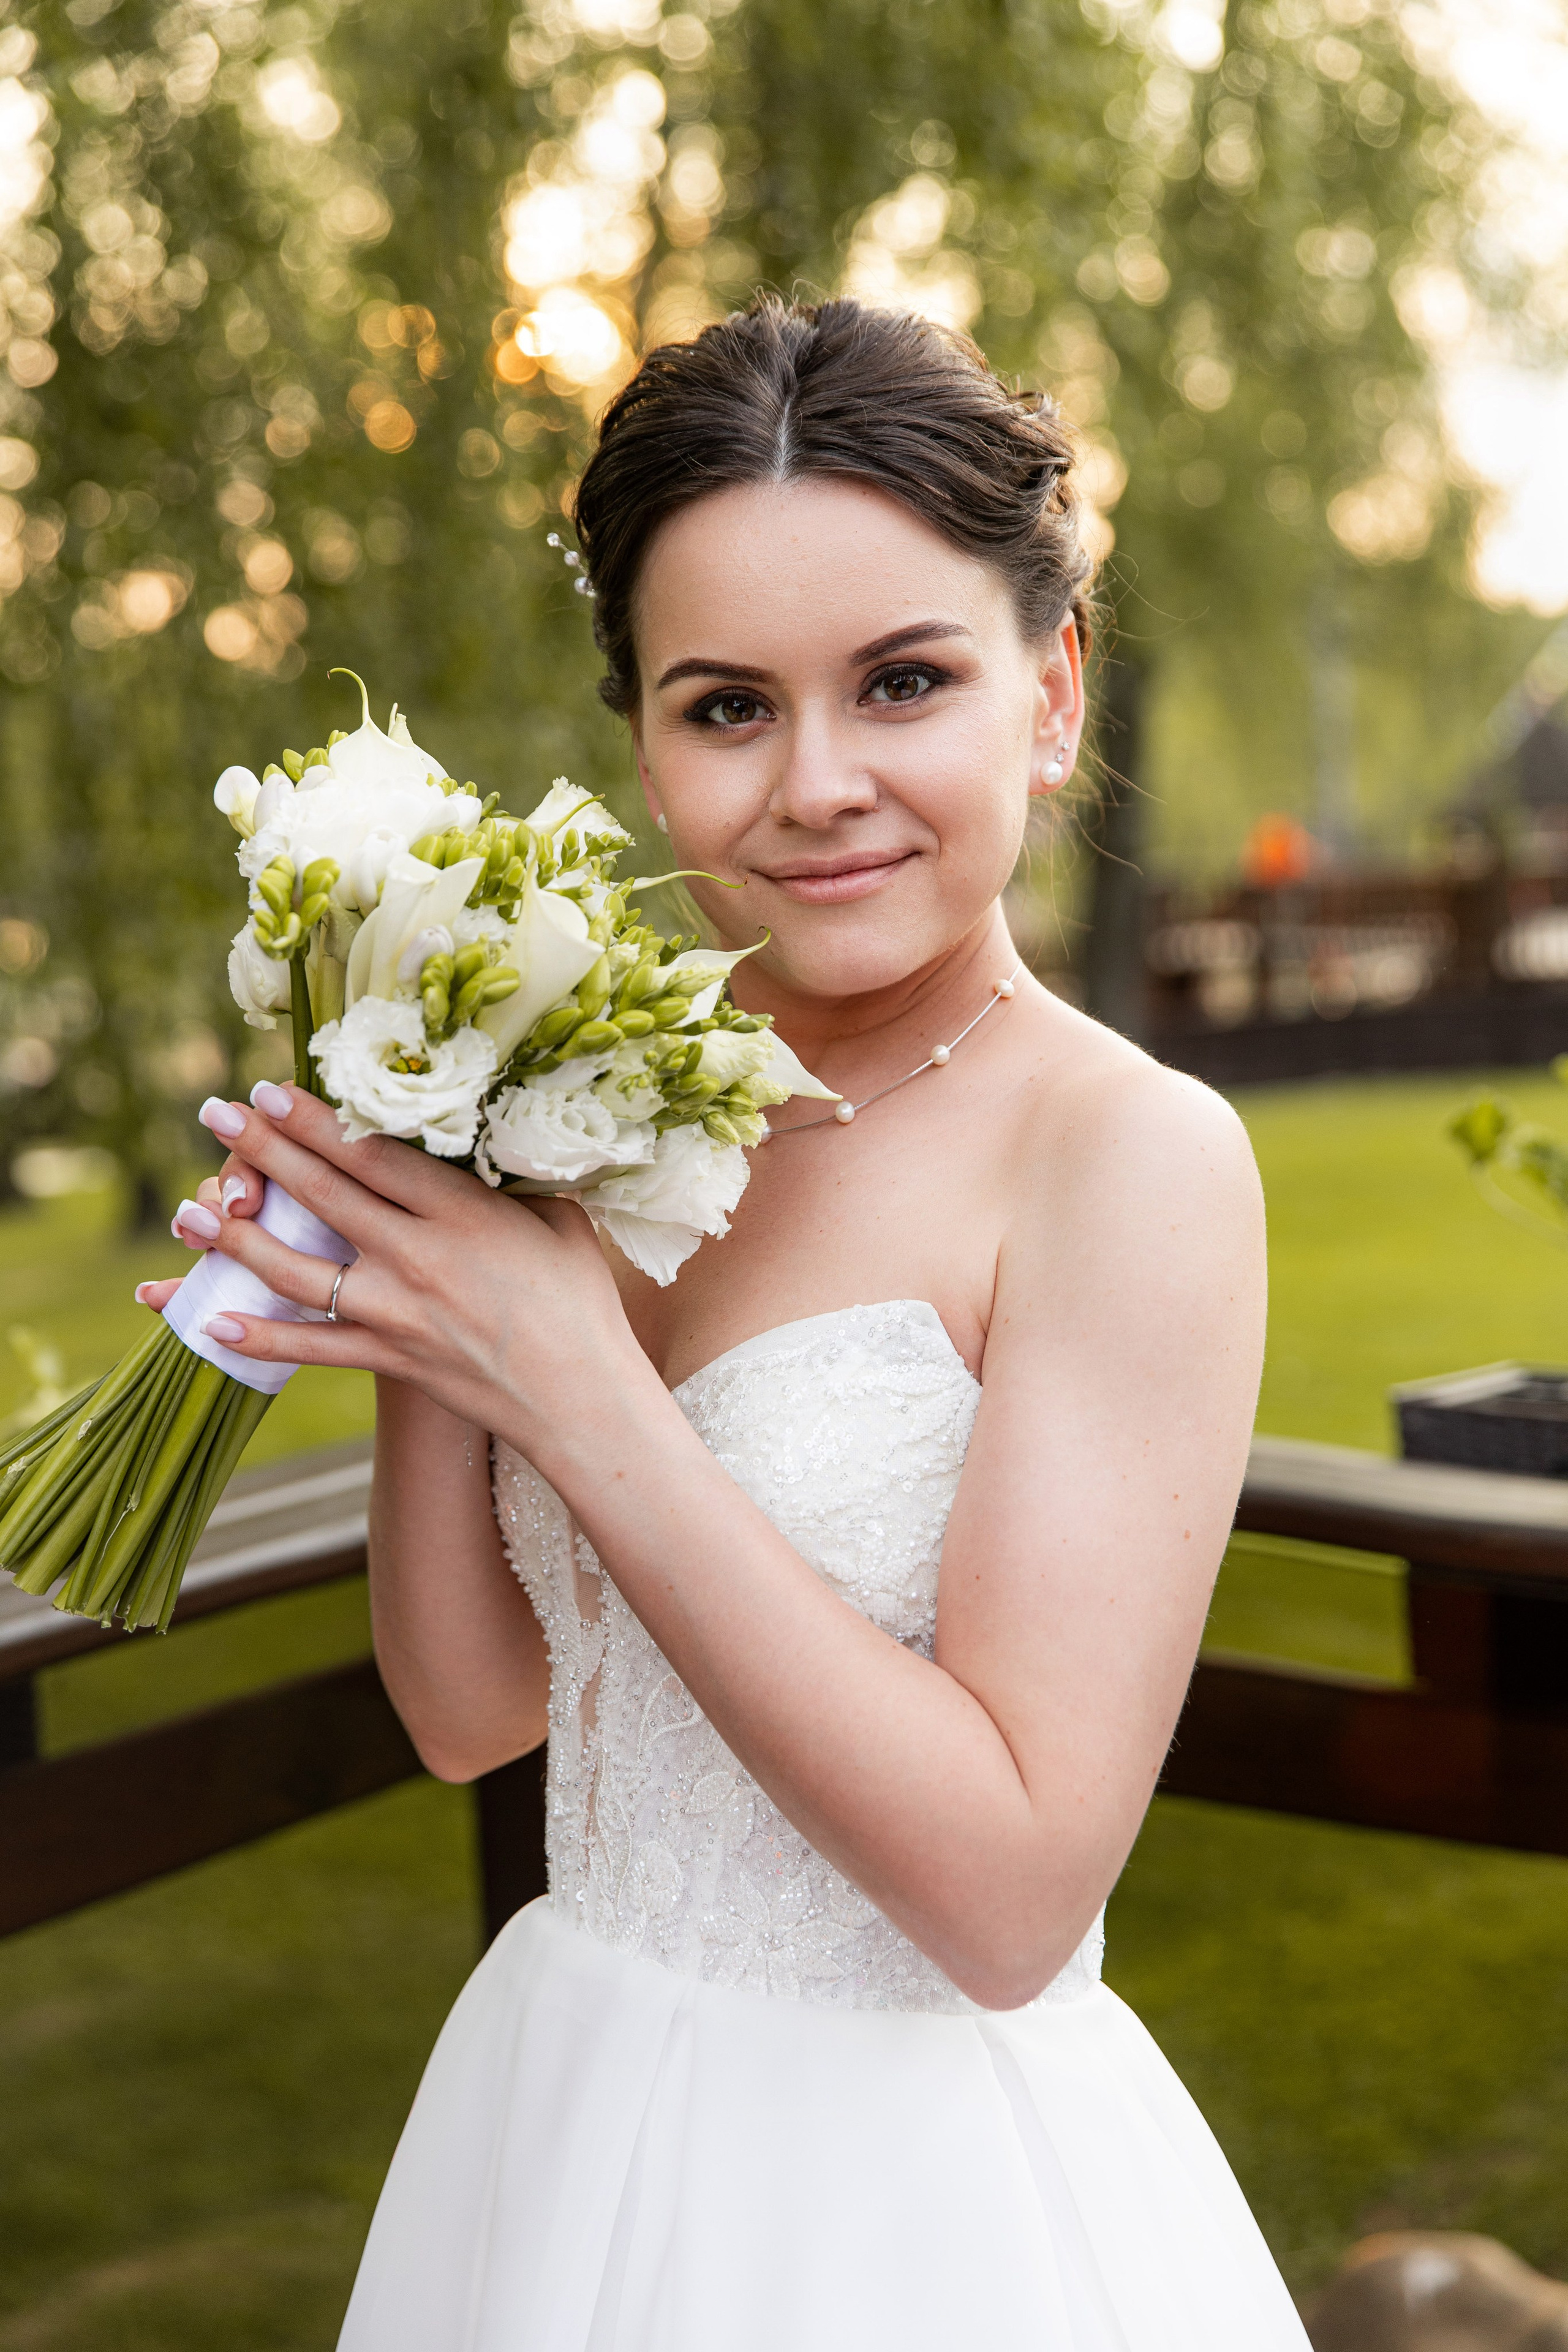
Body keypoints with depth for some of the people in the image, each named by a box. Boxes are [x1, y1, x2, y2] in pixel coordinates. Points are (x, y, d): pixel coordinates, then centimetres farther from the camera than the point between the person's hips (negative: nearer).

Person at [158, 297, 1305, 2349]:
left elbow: (1012, 1895, -22)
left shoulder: (1132, 1153, -18)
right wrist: (415, 1333, -12)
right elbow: (474, 1708, 4)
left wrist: (574, 1389, -23)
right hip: (566, 2114, 6)